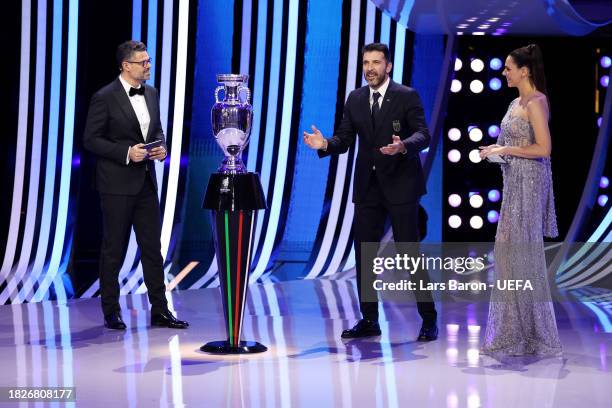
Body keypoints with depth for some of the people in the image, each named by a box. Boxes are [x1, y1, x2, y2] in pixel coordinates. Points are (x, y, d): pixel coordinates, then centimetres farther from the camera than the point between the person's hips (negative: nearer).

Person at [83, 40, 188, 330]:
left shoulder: (151, 94, 10)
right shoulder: (105, 98, -10)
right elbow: (90, 140, -10)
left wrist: (162, 148, -1)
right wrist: (126, 152, -19)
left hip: (146, 181, 6)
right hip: (117, 184, -6)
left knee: (152, 247, 8)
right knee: (114, 249, 4)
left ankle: (159, 310, 13)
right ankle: (111, 312, 14)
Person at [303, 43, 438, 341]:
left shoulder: (407, 96, -4)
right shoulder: (355, 99, 10)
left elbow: (423, 135, -13)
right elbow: (344, 139, 7)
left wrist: (403, 146, -33)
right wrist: (325, 144, -14)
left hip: (400, 185, -5)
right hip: (367, 186, 5)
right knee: (364, 252, 7)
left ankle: (429, 319, 7)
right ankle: (369, 320, 17)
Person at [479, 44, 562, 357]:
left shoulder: (535, 102, -13)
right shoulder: (518, 102, 15)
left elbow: (543, 148, -20)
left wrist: (505, 150, -15)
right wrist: (497, 149, 8)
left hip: (529, 182, -10)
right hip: (515, 182, 10)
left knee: (522, 252, -5)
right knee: (511, 250, 10)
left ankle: (534, 333, 4)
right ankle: (516, 330, 17)